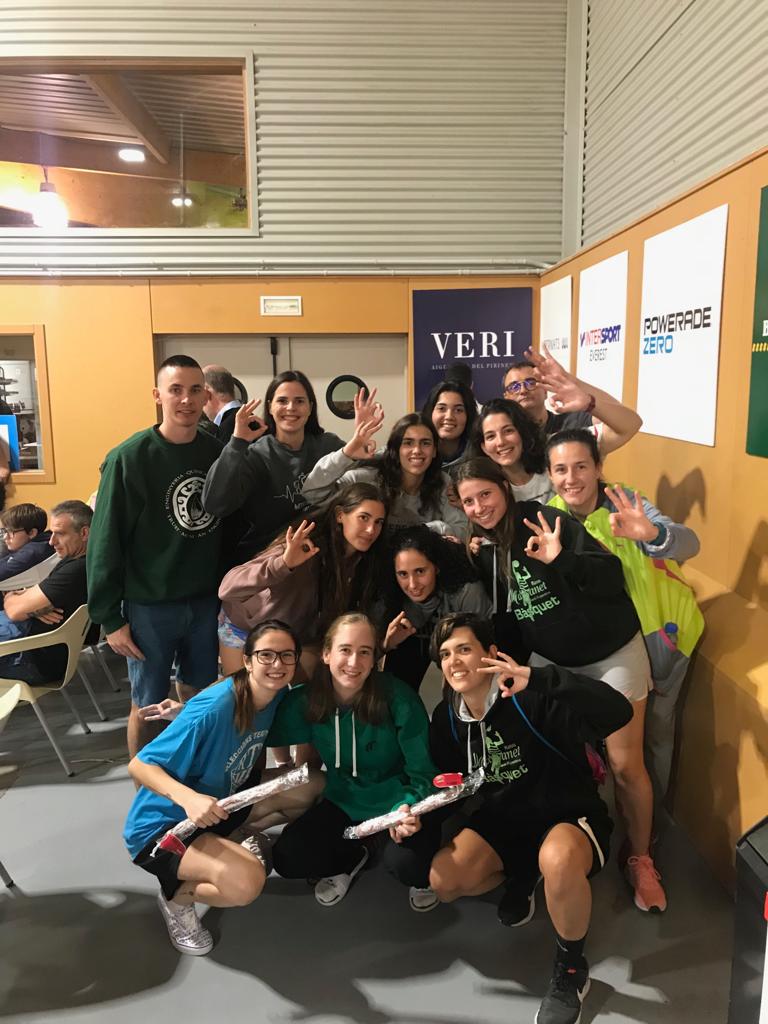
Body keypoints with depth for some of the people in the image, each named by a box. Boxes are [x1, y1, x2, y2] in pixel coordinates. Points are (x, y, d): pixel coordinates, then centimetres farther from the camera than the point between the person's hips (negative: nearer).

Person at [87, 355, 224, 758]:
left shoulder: (217, 451, 0)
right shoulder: (129, 458, -12)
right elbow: (106, 543, -9)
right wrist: (110, 617, -9)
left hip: (207, 600, 4)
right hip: (150, 605, -4)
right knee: (147, 705, 9)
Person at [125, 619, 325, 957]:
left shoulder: (277, 695, -8)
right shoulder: (213, 709, -31)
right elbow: (139, 766, -27)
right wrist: (188, 798, -42)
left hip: (221, 800, 8)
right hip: (163, 825, -7)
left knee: (313, 786, -3)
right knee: (246, 883, -32)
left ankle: (235, 842, 12)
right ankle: (177, 894, 0)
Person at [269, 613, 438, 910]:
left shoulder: (397, 697, -22)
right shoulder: (305, 700, -13)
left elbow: (422, 770, -19)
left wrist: (407, 808, -35)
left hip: (395, 803, -3)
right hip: (343, 804, 3)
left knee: (400, 860, -30)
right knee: (287, 858, -16)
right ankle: (352, 858, 16)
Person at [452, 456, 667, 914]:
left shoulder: (546, 520, -19)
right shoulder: (483, 551, -1)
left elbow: (612, 577, -25)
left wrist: (561, 559, -40)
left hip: (612, 653, -5)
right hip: (551, 661, 5)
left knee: (626, 765, 1)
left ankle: (641, 860, 24)